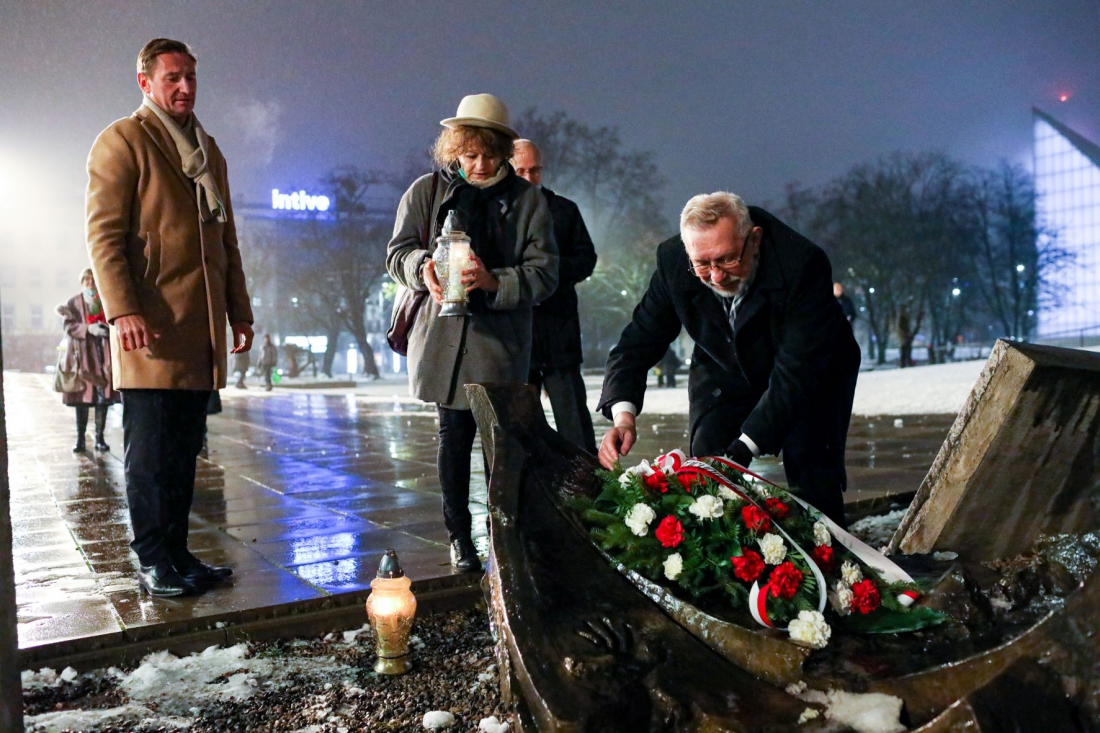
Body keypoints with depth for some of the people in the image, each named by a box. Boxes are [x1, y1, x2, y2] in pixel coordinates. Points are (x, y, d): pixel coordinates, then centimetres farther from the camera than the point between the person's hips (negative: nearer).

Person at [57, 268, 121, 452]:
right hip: (82, 355, 0)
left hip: (103, 354, 0)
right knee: (82, 397, 1)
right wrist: (89, 329, -18)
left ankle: (99, 437, 6)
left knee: (103, 396, -1)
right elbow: (69, 326, -2)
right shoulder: (73, 303, 8)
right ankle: (80, 438, 7)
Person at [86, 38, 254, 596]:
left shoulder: (209, 151, 22)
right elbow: (103, 232, -7)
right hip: (151, 323, -6)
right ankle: (152, 561, 8)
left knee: (184, 450, 8)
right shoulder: (122, 141, 2)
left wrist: (239, 310, 18)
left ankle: (177, 552, 16)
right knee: (151, 450, -2)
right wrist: (122, 310, -18)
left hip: (203, 325, 6)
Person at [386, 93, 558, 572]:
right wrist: (424, 267, -15)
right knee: (455, 437, 6)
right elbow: (397, 253, 8)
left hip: (501, 342, -1)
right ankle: (459, 537, 19)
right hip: (442, 337, 1)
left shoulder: (527, 200, 4)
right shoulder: (427, 190, 7)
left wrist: (493, 281, -19)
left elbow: (545, 273, -2)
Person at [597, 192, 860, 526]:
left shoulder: (803, 263, -35)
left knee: (812, 472, -13)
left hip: (813, 373, -2)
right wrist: (624, 416, -35)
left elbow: (797, 371, -37)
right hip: (724, 373, 3)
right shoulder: (673, 261, -24)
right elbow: (639, 342, -18)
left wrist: (744, 448, -46)